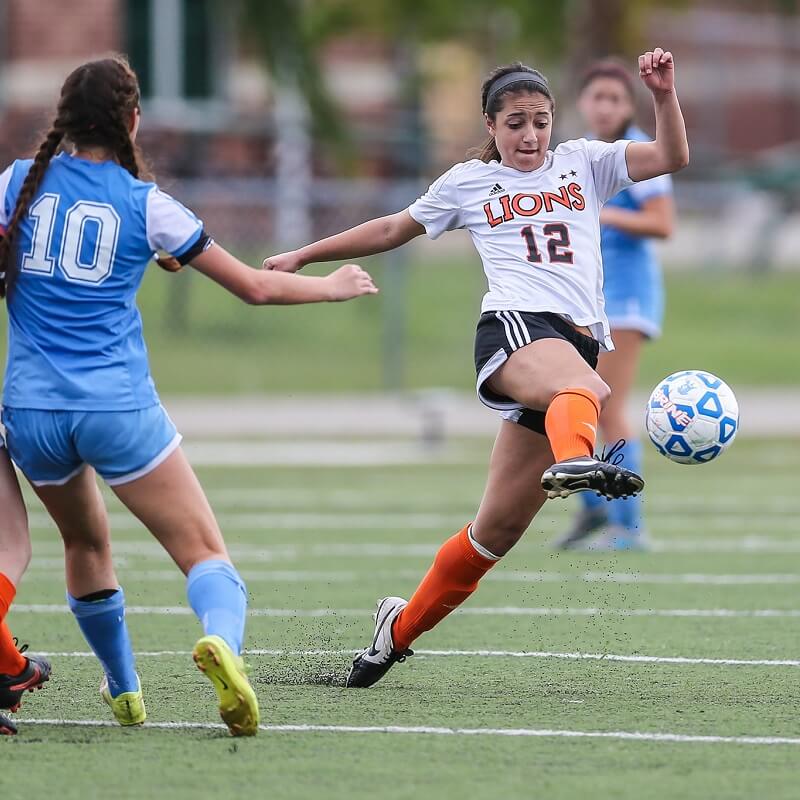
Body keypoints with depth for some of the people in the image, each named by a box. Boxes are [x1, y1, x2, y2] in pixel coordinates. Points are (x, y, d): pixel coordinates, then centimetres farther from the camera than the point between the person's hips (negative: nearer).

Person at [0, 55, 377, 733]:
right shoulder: (145, 203, 0)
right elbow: (253, 286, 6)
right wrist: (331, 287, 22)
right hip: (120, 408, -3)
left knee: (86, 542, 28)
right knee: (206, 553, -3)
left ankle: (124, 691, 33)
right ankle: (221, 639, -34)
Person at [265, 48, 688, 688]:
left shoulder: (584, 163, 20)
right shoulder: (469, 182, 18)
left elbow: (672, 157, 10)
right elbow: (393, 230, 30)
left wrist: (664, 94, -6)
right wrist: (304, 256, 32)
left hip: (579, 342, 3)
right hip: (513, 326, -3)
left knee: (500, 526, 4)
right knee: (587, 391, -42)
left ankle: (403, 625, 20)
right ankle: (575, 460, -77)